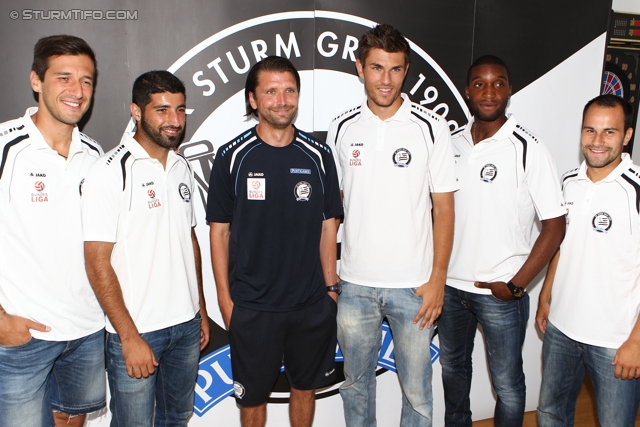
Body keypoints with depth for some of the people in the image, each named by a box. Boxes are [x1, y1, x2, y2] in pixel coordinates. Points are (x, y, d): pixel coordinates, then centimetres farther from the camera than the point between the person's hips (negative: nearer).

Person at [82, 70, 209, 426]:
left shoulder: (183, 167, 7)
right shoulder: (111, 171, -13)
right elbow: (98, 262, -15)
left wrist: (201, 310, 13)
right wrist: (130, 337, -16)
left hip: (187, 324, 6)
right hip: (136, 330, -6)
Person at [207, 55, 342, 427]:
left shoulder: (318, 155, 1)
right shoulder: (233, 157, -5)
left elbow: (328, 226, 5)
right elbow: (220, 231, -2)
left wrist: (331, 286, 2)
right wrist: (225, 298, -4)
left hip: (312, 303, 2)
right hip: (252, 305, -2)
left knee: (305, 386, 19)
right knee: (253, 395, 14)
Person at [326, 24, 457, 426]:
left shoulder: (431, 128, -5)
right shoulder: (341, 129, 2)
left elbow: (444, 209, -3)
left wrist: (437, 280, -7)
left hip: (413, 285, -2)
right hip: (355, 283, 2)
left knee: (416, 389, 11)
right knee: (356, 382, 18)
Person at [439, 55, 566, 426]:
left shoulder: (529, 150, -12)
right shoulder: (452, 144, 2)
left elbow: (555, 226, -11)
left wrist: (515, 285, -14)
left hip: (501, 295, -5)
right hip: (450, 286, 5)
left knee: (507, 382, 11)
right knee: (453, 367, 23)